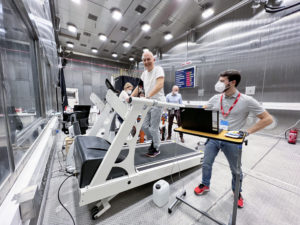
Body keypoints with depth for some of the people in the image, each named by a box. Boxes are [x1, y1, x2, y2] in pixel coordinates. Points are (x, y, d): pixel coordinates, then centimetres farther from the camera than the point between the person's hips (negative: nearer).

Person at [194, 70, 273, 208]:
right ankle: (205, 185, 37)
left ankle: (237, 192, 46)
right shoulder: (216, 98, 1)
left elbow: (268, 119, -5)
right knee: (206, 163, 11)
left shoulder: (247, 101, -10)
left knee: (235, 169, 18)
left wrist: (247, 132, -12)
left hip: (232, 141, -2)